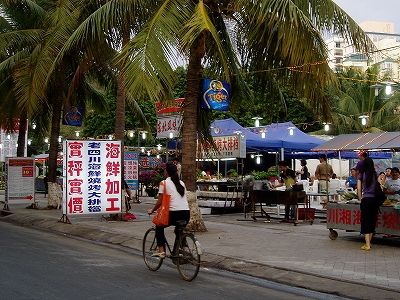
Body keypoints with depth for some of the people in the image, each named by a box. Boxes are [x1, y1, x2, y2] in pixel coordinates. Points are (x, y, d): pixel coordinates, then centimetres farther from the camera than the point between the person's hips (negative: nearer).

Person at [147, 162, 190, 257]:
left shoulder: (164, 183, 0)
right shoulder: (181, 183, 16)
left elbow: (160, 202, -1)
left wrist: (152, 210, 16)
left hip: (174, 213, -5)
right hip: (186, 214, 5)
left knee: (159, 227, 23)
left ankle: (161, 251, 11)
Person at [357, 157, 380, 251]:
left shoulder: (361, 175, -1)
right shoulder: (375, 175, 3)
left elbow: (359, 189, -1)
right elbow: (378, 188, 1)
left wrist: (360, 198, 9)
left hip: (366, 200, -3)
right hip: (375, 199, 3)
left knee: (365, 221, 0)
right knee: (372, 220, 12)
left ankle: (367, 245, -6)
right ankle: (369, 242, 21)